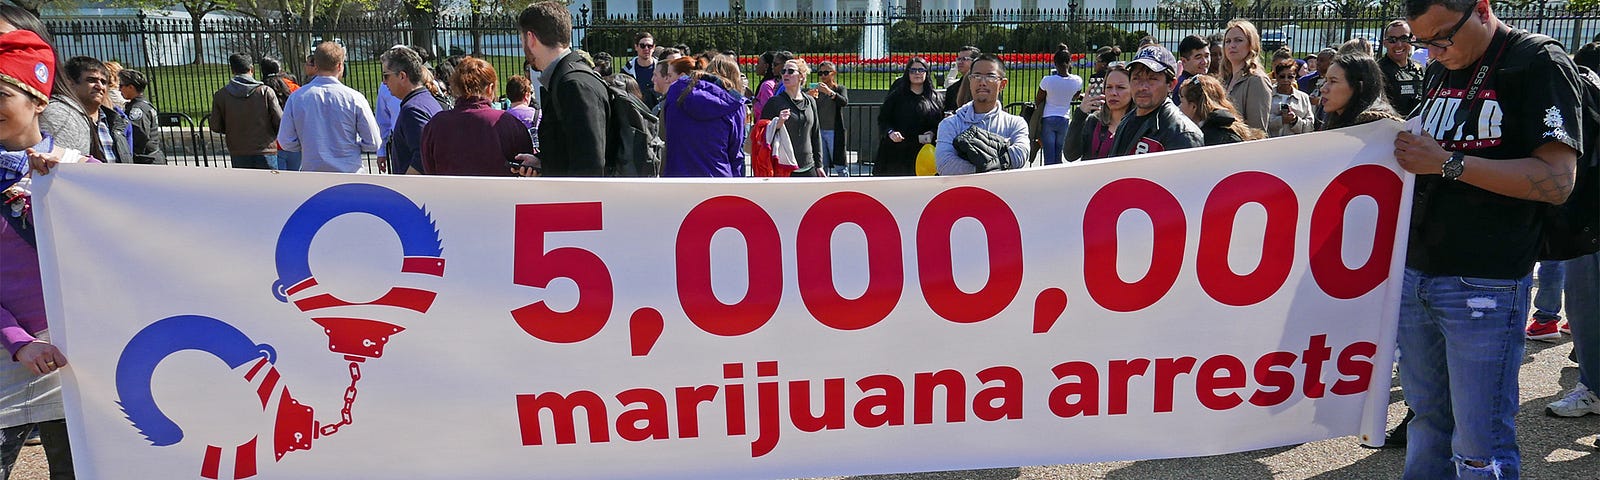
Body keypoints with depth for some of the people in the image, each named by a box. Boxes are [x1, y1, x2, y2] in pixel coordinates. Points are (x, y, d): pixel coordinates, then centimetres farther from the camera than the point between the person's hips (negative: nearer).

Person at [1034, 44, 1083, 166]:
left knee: (1049, 158, -1)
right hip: (1064, 120, 2)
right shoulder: (1077, 81, -8)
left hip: (1048, 120, -2)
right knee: (1059, 157, 12)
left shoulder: (1047, 80, -15)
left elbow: (1037, 101, -2)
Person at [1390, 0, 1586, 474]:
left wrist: (1448, 163, -17)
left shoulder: (1540, 63, -6)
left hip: (1484, 286, -6)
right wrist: (1396, 139, 9)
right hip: (1417, 272, 6)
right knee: (1427, 418, 13)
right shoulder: (1440, 71, 15)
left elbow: (1556, 180, -15)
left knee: (1479, 450, -1)